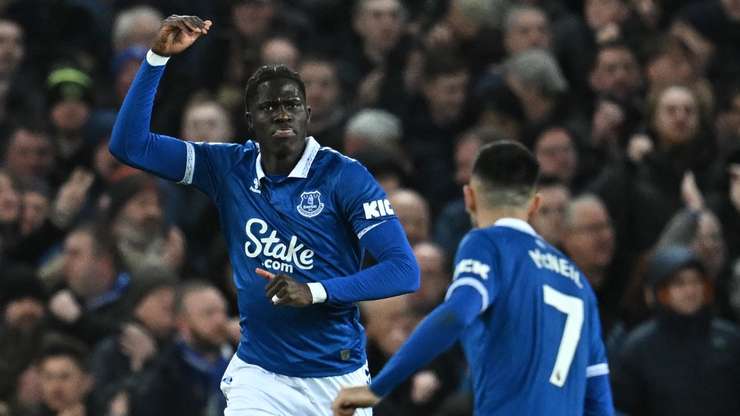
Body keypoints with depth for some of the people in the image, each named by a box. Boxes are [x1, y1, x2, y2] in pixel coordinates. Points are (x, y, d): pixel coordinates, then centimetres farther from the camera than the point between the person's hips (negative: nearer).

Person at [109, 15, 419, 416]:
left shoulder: (345, 177, -10)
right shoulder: (229, 168, 1)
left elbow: (404, 271, -16)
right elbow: (129, 144, -1)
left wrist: (315, 291, -29)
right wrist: (159, 55, -11)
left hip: (338, 378, -1)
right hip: (258, 376, 1)